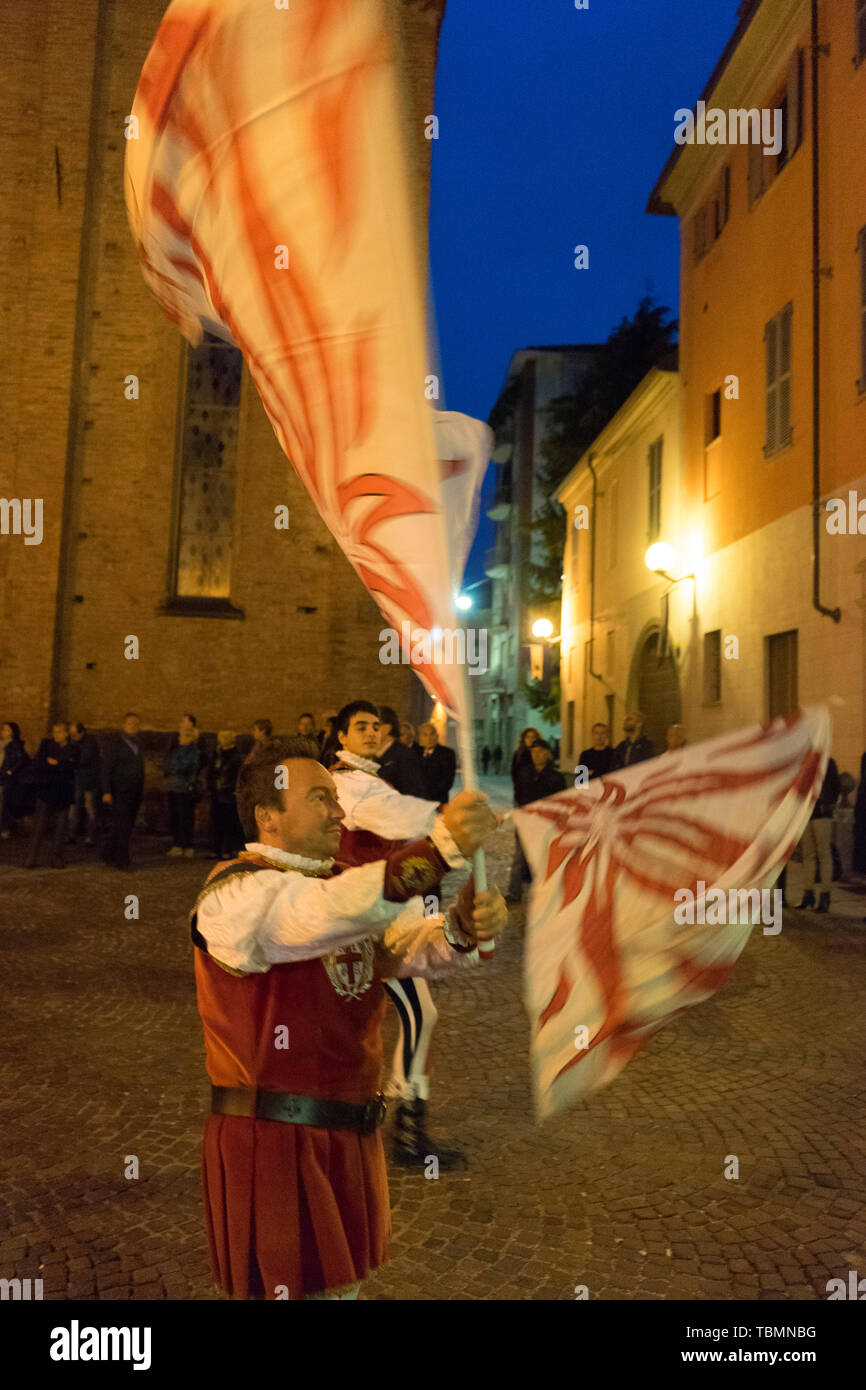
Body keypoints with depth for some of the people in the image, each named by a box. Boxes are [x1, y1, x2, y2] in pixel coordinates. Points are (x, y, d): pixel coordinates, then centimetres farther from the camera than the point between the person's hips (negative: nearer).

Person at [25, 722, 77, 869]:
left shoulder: (72, 749, 8)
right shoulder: (45, 744, 9)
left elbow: (70, 768, -8)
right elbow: (36, 765, -2)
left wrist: (54, 763, -8)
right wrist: (60, 767, -9)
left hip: (63, 793, 1)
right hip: (46, 790, -1)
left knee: (60, 827, 2)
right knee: (39, 826, -4)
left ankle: (57, 858, 8)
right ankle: (31, 858, -2)